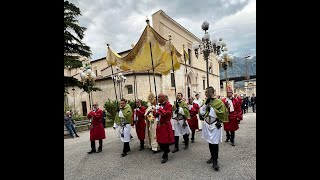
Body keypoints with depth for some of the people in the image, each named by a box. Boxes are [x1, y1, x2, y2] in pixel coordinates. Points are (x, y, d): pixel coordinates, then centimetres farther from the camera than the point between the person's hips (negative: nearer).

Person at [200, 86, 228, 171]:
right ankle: (213, 157, 30)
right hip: (207, 125, 6)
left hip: (215, 125, -6)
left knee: (215, 143, -4)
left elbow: (221, 113, -18)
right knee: (210, 142, 14)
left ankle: (215, 161, 7)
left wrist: (211, 108, -20)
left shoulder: (219, 102, -11)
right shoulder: (207, 102, 8)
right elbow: (201, 113, 4)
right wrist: (205, 105, -9)